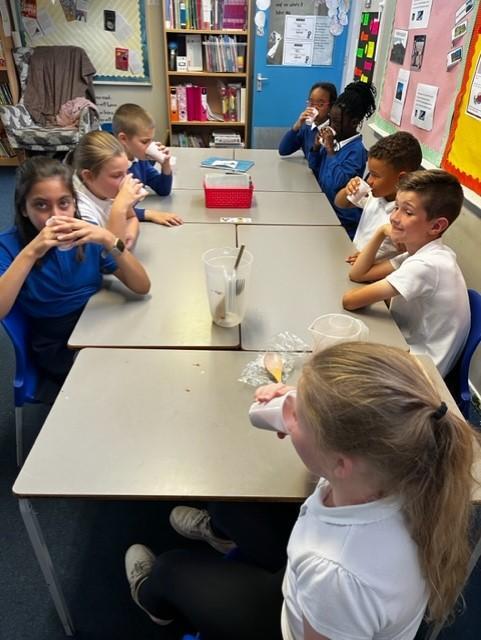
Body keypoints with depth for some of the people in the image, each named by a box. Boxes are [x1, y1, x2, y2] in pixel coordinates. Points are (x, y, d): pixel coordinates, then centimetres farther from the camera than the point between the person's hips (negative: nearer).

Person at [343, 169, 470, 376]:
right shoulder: (422, 252, 2)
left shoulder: (426, 265, -28)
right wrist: (381, 232, -7)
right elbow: (357, 274, 1)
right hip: (406, 348, 8)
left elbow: (350, 300, -28)